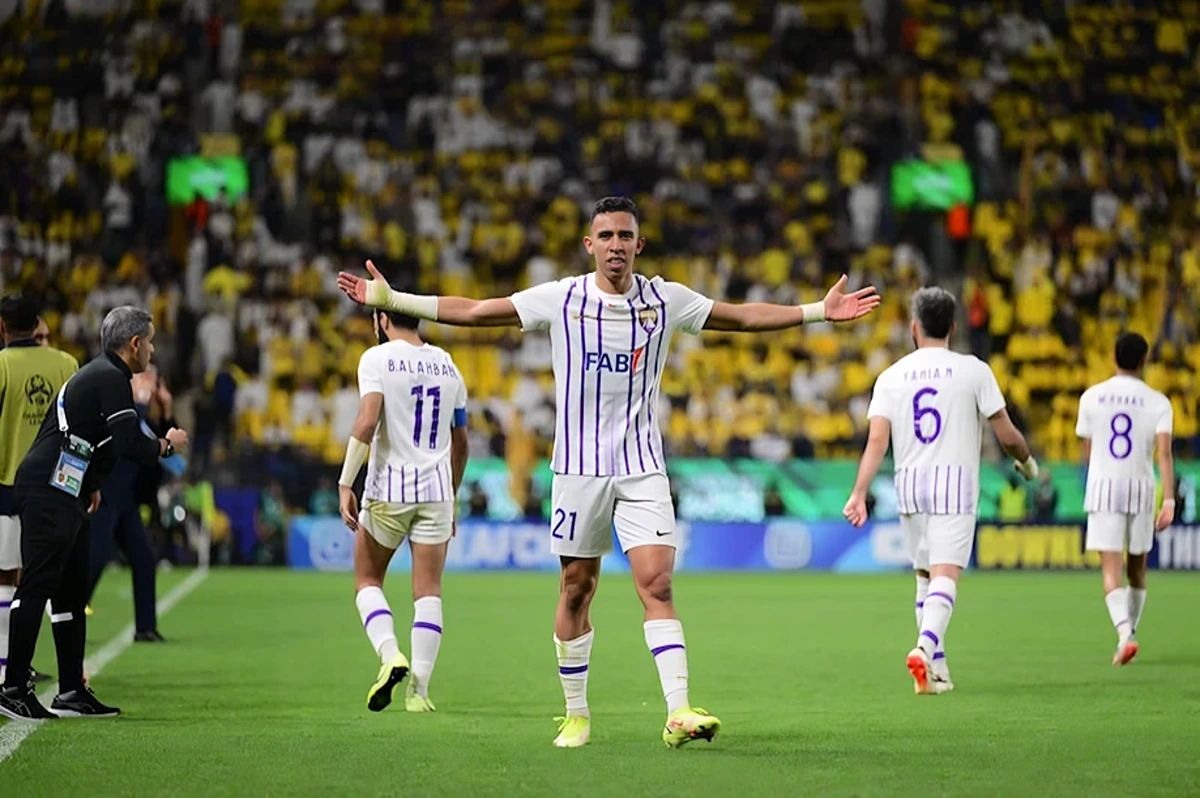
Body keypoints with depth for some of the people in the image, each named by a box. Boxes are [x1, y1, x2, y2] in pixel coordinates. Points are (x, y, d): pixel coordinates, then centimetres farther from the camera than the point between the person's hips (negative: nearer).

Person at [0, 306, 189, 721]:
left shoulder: (99, 374, 20)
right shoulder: (111, 378, -11)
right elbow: (128, 444, -17)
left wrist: (90, 484, 22)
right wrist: (166, 446, 0)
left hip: (62, 496, 11)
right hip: (49, 495, -11)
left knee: (72, 591, 12)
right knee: (37, 585, -12)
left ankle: (72, 692, 14)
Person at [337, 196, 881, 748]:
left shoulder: (665, 300, 2)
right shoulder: (560, 299, -2)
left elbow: (745, 317, 11)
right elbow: (473, 312, 2)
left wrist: (821, 311, 5)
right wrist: (391, 299, -2)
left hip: (643, 468, 0)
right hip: (579, 467, 0)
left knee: (657, 583, -13)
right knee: (576, 589, 5)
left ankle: (679, 713, -18)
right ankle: (576, 715, 18)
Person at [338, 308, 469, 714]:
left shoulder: (377, 359, -4)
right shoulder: (447, 365, 12)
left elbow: (366, 423, -18)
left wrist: (345, 483, -15)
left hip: (388, 489, -3)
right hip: (436, 489, 4)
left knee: (367, 579, 13)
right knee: (428, 591, 5)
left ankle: (390, 654, -10)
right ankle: (419, 689, -1)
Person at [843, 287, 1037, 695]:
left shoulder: (892, 376, 7)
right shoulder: (973, 371, 0)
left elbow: (876, 441, -4)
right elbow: (1007, 435, 1)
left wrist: (859, 493, -8)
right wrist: (1027, 461, 21)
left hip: (909, 483, 3)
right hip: (955, 480, -3)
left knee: (925, 576, 16)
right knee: (945, 577, -10)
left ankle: (937, 668, 16)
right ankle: (924, 646, -34)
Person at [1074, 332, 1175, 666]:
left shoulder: (1092, 397, 3)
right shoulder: (1157, 402, -1)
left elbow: (1087, 453, 10)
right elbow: (1164, 452, -12)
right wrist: (1169, 500, -15)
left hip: (1103, 487, 0)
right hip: (1141, 488, 1)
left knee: (1111, 569, -7)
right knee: (1137, 567, 17)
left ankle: (1125, 633, -27)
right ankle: (1129, 634, 22)